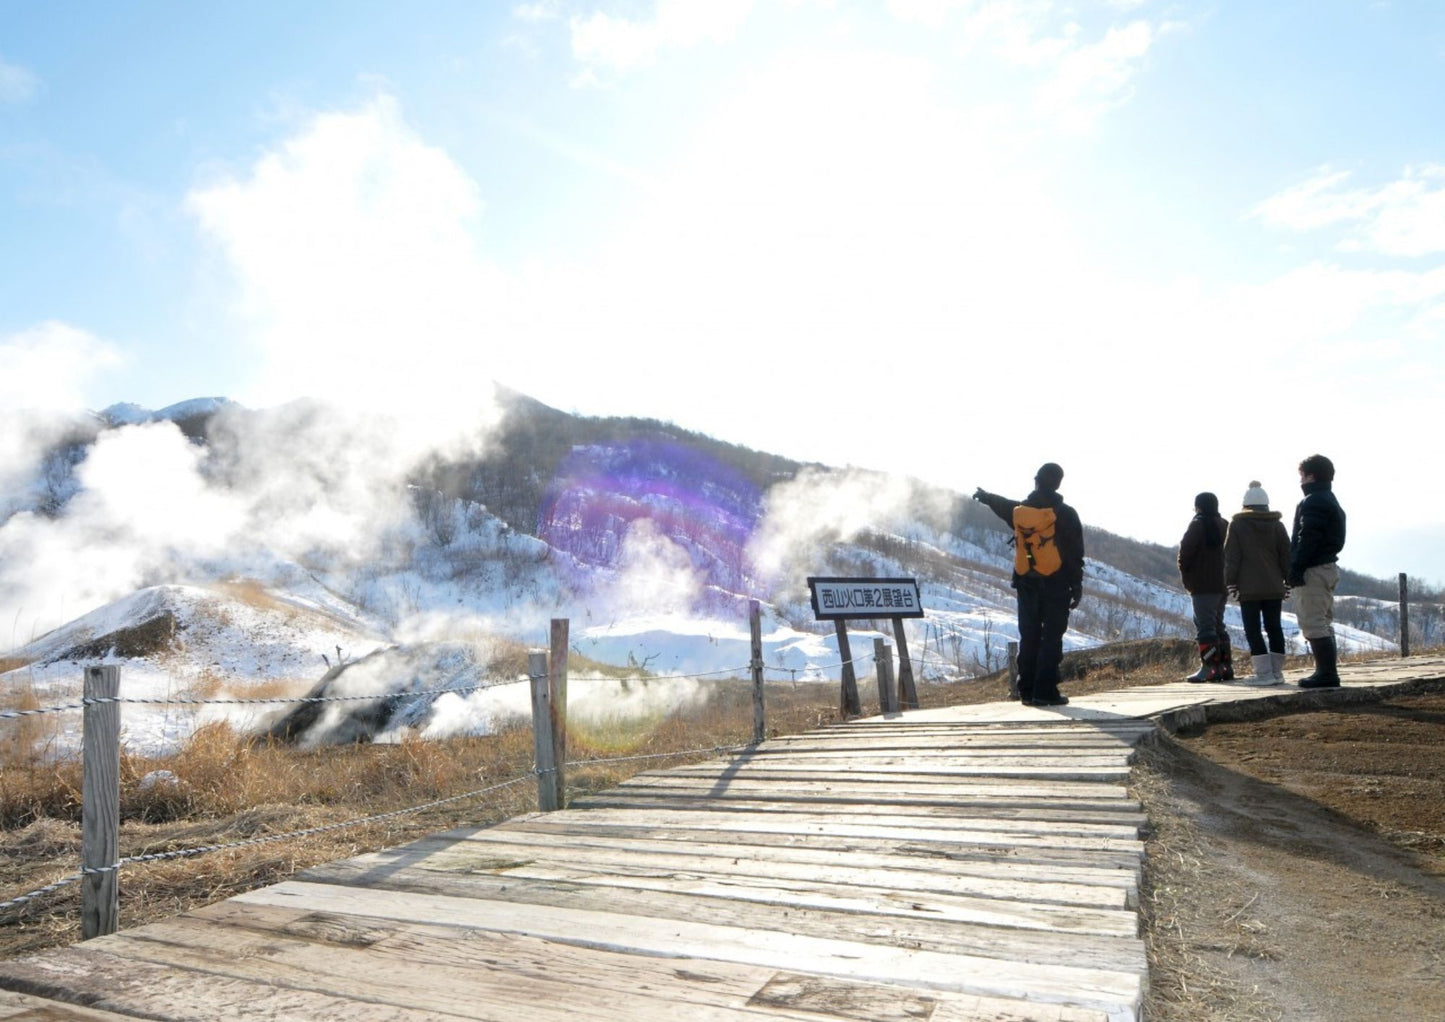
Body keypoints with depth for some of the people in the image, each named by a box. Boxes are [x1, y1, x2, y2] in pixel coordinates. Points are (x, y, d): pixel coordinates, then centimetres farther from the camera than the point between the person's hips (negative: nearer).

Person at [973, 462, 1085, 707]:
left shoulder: (1018, 511, 3)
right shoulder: (1065, 513, -10)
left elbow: (1000, 505, 27)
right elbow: (1076, 553, -6)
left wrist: (984, 496, 50)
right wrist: (1077, 585, 3)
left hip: (1026, 583, 4)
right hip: (1056, 584, -4)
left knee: (1028, 638, 10)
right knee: (1052, 638, -1)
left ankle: (1027, 691, 12)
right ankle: (1045, 691, -4)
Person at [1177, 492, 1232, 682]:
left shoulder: (1198, 524, -9)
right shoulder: (1223, 524, 15)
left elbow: (1186, 551, -14)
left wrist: (1186, 577, 1)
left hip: (1203, 585, -8)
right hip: (1222, 584, 8)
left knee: (1205, 626, -7)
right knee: (1218, 625, 15)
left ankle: (1210, 668, -10)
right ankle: (1225, 666, 16)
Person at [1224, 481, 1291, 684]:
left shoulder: (1237, 524, -2)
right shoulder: (1277, 524, 7)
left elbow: (1231, 557, -5)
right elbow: (1286, 555, 7)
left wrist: (1230, 584, -2)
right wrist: (1288, 582, 13)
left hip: (1249, 588, -4)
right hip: (1274, 587, 4)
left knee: (1253, 630, -1)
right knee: (1274, 627, 11)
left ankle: (1264, 673, -6)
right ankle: (1277, 671, 14)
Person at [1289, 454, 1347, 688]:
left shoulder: (1313, 502, -13)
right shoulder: (1331, 501, 20)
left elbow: (1308, 539, -21)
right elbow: (1335, 541, 21)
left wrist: (1296, 569, -20)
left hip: (1313, 571, -11)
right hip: (1329, 567, 11)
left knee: (1313, 625, -9)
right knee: (1323, 623, 15)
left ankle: (1327, 674, -9)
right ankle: (1328, 672, 18)